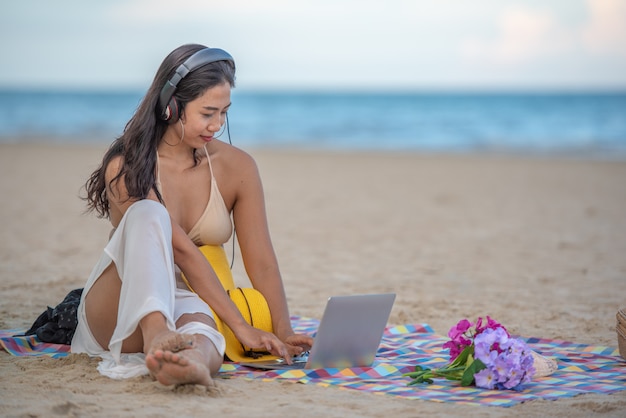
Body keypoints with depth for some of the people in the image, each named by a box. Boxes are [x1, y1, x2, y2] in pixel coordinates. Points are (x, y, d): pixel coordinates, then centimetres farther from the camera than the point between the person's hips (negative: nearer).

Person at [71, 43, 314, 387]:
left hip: (186, 305, 2)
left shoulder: (237, 167, 1)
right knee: (148, 214, -31)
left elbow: (261, 260, -2)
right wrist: (239, 326, -24)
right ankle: (156, 337, -54)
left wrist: (282, 333, -16)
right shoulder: (126, 167, -11)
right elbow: (182, 252, -19)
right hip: (115, 316, -2)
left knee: (199, 324, -38)